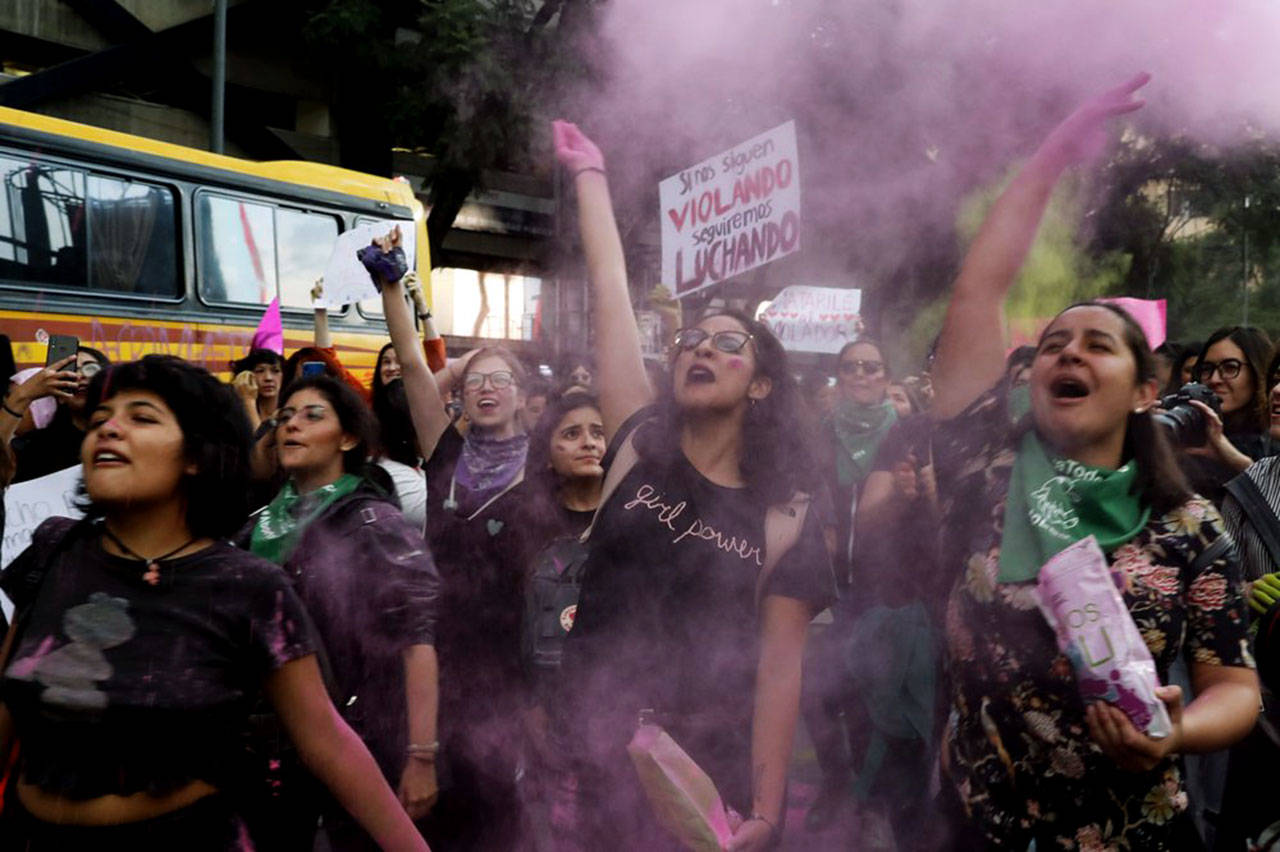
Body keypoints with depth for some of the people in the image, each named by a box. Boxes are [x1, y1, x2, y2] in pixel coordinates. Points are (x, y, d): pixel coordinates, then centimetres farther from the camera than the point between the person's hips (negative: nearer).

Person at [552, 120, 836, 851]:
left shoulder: (785, 513, -6)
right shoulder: (640, 447, -1)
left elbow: (781, 665, -8)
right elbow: (610, 291, 1)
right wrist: (589, 173, 5)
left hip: (716, 762, -2)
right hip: (600, 750, 2)